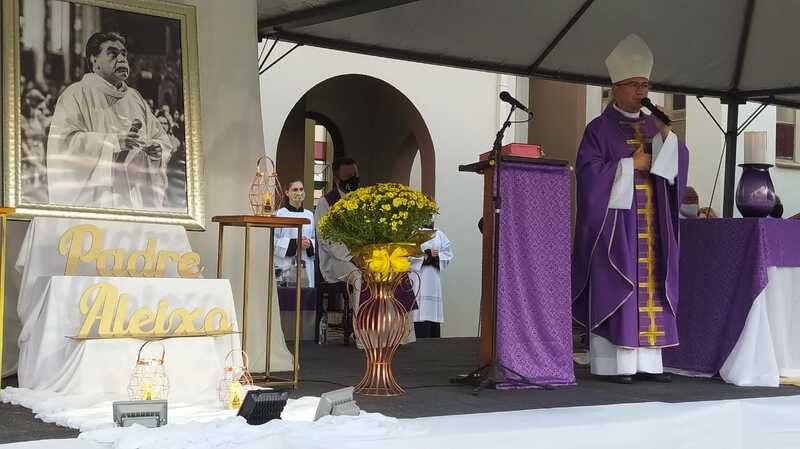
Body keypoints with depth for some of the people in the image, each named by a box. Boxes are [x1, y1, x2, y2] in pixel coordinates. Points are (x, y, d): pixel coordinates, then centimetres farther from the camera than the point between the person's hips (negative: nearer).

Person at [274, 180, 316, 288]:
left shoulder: (309, 215, 13)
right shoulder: (279, 214, -2)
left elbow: (316, 239, 14)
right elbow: (274, 241, -8)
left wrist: (309, 244, -7)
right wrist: (294, 243, -17)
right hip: (285, 266, -4)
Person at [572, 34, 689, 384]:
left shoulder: (653, 127, 15)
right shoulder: (599, 129, -3)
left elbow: (678, 162, 5)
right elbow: (589, 171, -13)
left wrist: (666, 133, -10)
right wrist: (631, 165, -10)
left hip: (651, 223, 6)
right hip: (615, 220, -6)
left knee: (649, 288, 3)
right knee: (615, 287, -7)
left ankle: (647, 362, 5)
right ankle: (616, 364, -4)